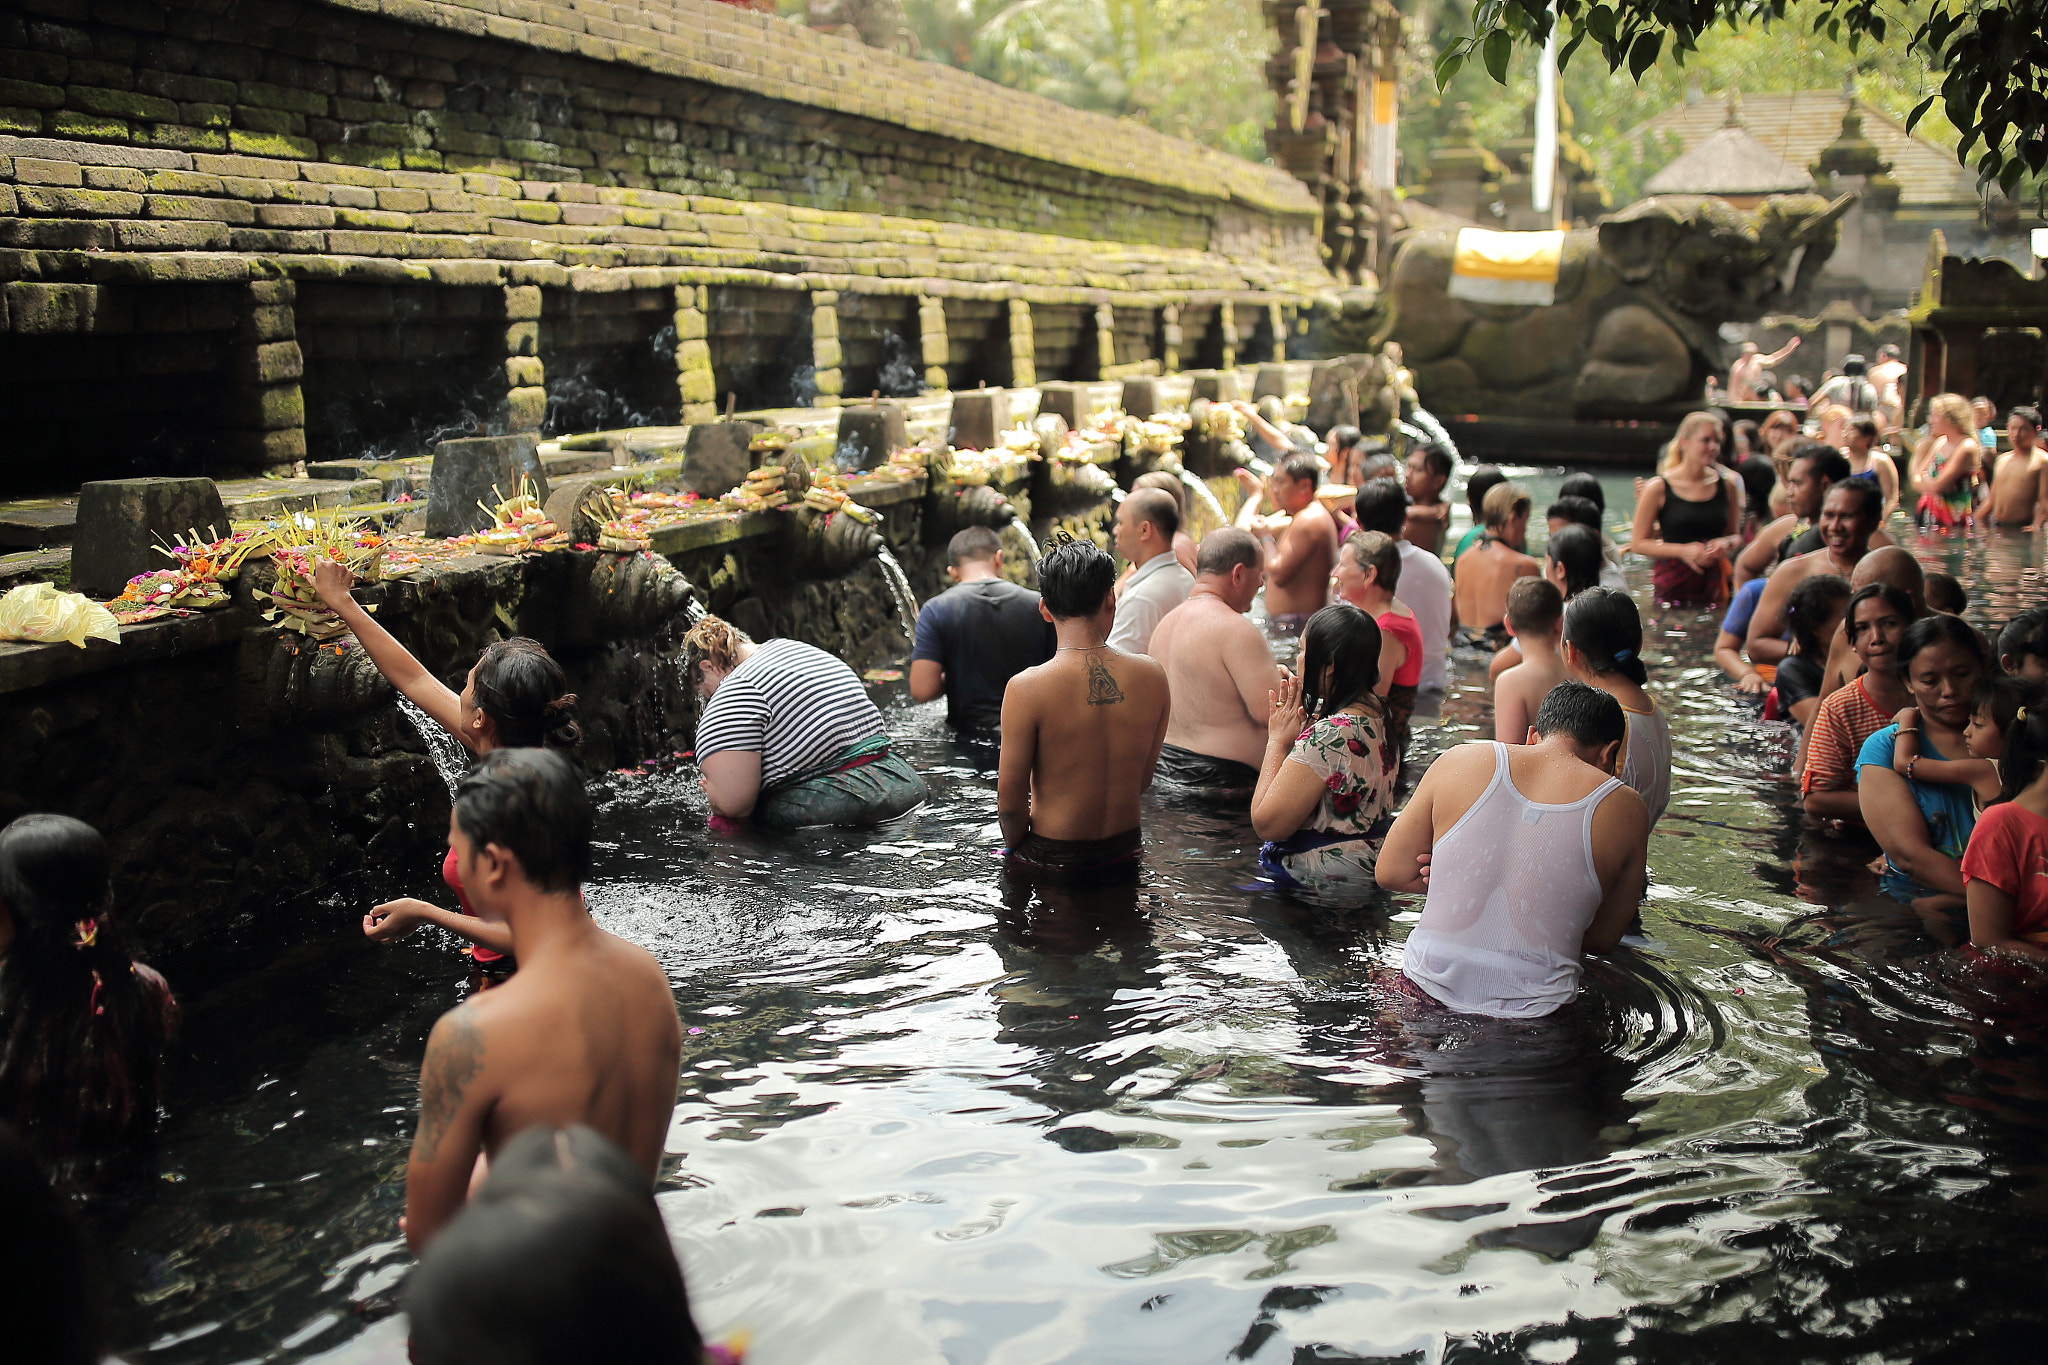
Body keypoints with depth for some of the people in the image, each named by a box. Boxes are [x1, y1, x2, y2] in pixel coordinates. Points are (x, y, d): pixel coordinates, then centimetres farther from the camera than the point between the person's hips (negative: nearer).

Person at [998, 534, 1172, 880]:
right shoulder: (1152, 676, -7)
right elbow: (1142, 781, 6)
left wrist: (1015, 847, 6)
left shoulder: (1026, 688, -20)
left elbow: (1009, 803, -14)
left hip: (1051, 864, -5)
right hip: (1125, 857, 5)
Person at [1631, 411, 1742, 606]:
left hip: (1713, 581, 3)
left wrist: (1726, 544, -4)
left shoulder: (1727, 485, 7)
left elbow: (1736, 535, 19)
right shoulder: (1658, 488, -3)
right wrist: (1682, 550, -13)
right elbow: (1638, 543, -2)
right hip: (1672, 584, -3)